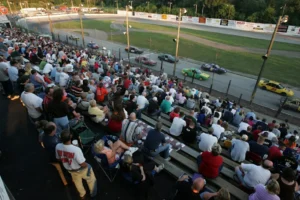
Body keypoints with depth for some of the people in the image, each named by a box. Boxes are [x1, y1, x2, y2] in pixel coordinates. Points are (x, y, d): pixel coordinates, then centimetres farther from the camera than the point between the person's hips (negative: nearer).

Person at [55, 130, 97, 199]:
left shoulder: (58, 146, -25)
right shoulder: (76, 149, -42)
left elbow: (58, 158, -4)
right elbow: (83, 164, -31)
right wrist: (87, 165, -8)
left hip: (70, 170, 5)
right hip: (81, 169, -5)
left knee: (77, 182, 34)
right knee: (91, 180, 27)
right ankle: (93, 194, 50)